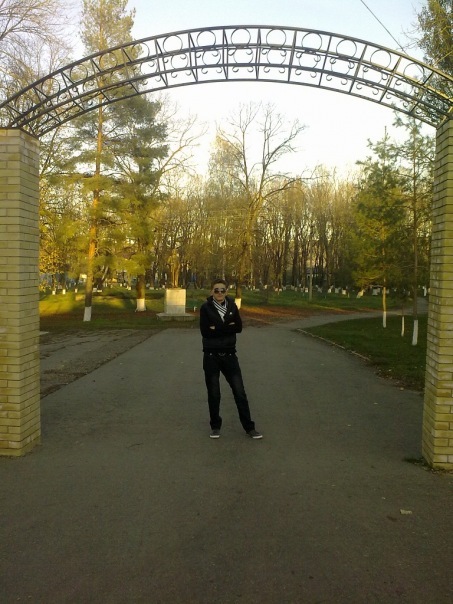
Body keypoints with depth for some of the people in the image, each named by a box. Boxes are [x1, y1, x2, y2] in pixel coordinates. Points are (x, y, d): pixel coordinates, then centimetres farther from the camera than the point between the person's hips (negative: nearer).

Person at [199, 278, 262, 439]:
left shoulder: (232, 306, 3)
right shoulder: (206, 307, -5)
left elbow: (239, 327, -6)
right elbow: (205, 331, -15)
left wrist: (217, 328, -13)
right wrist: (227, 327, -15)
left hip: (229, 354, 2)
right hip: (211, 355, -2)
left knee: (240, 392, 4)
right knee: (213, 393, 8)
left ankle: (249, 427, 16)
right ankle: (215, 426, 26)